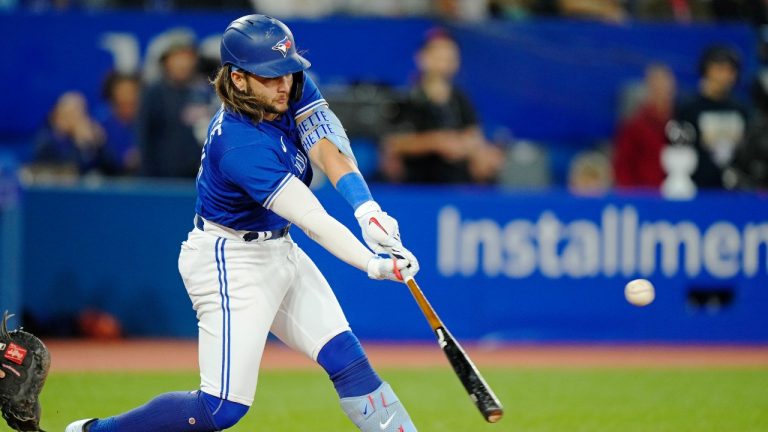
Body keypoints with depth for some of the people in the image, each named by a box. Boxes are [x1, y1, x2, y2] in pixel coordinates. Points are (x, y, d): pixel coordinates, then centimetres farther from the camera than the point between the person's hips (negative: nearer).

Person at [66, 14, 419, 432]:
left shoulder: (293, 88, -7)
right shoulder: (241, 145, -31)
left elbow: (328, 151, -18)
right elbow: (311, 219, -36)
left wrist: (367, 209, -35)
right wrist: (372, 265, -46)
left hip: (279, 252, 9)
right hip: (231, 264, -9)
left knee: (347, 359, 1)